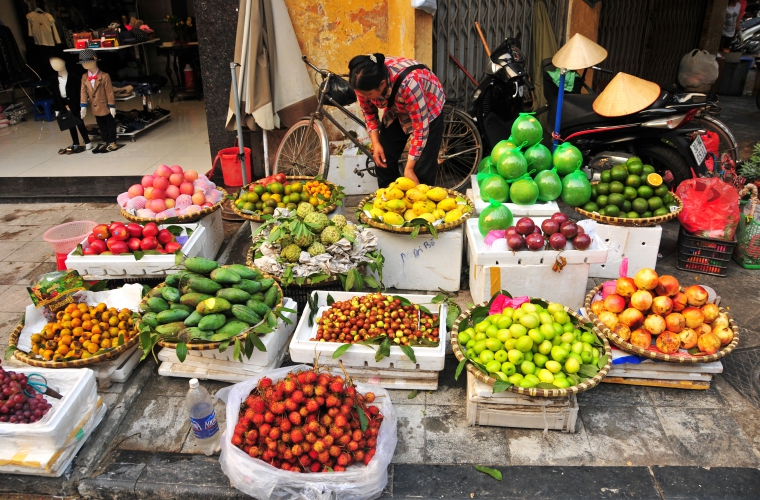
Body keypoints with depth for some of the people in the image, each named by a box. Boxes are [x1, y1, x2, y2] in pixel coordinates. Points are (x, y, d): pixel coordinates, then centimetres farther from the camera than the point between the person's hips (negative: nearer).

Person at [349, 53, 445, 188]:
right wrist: (376, 144, -15)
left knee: (422, 170, -11)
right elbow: (368, 112, -5)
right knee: (384, 162, 0)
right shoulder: (363, 82, -26)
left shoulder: (408, 83, -41)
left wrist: (408, 168, -29)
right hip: (396, 110, 5)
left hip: (429, 108, -5)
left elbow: (421, 128, -33)